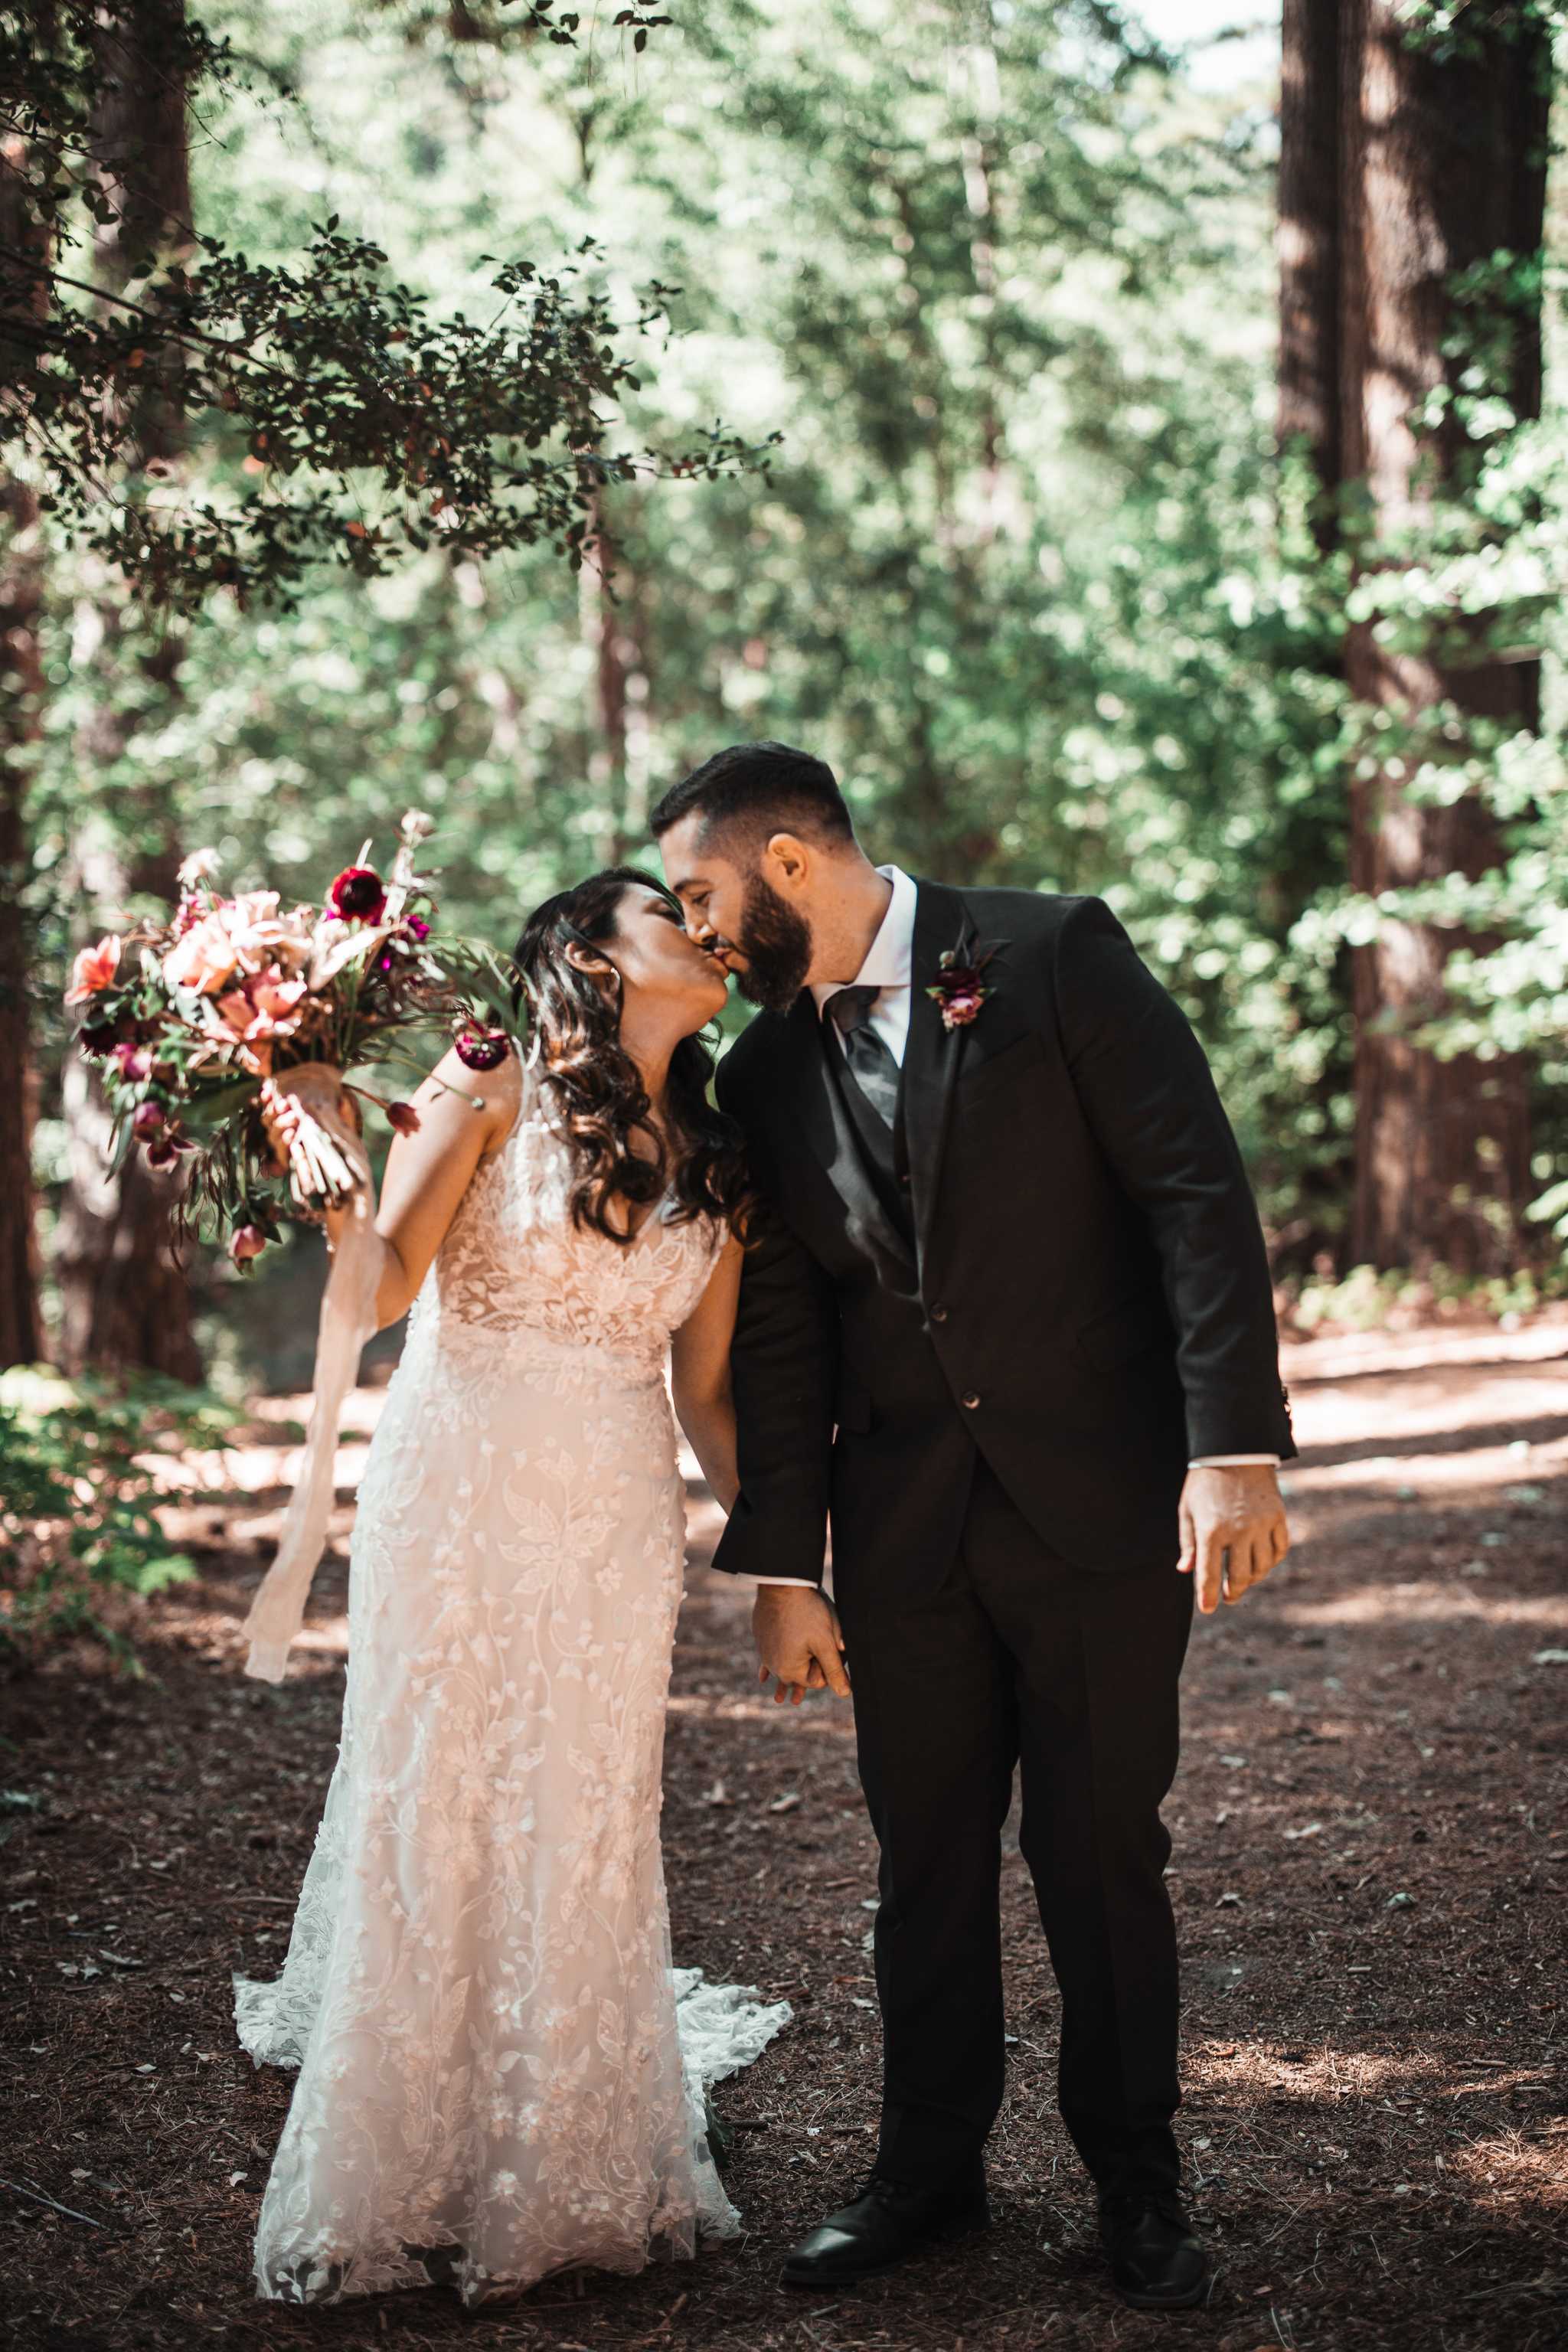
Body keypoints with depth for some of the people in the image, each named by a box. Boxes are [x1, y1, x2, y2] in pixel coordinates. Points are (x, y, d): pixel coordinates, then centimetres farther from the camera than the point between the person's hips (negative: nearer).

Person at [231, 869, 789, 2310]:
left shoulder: (712, 1163, 10)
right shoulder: (493, 1095, -4)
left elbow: (704, 1390, 13)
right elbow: (385, 1290, -12)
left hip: (618, 1527, 4)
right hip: (459, 1502, -4)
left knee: (585, 1840, 6)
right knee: (431, 1824, 1)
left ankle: (571, 2181, 21)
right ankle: (402, 2188, 15)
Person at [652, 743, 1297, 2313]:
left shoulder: (1054, 953, -7)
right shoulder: (763, 1075, 8)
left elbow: (1196, 1188, -11)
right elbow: (778, 1339, 10)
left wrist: (1236, 1441, -19)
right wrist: (780, 1568, 7)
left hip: (1101, 1514, -4)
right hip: (906, 1535, 4)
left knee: (1103, 1859, 6)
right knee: (926, 1864, 12)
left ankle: (1135, 2182, 23)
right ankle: (930, 2167, 29)